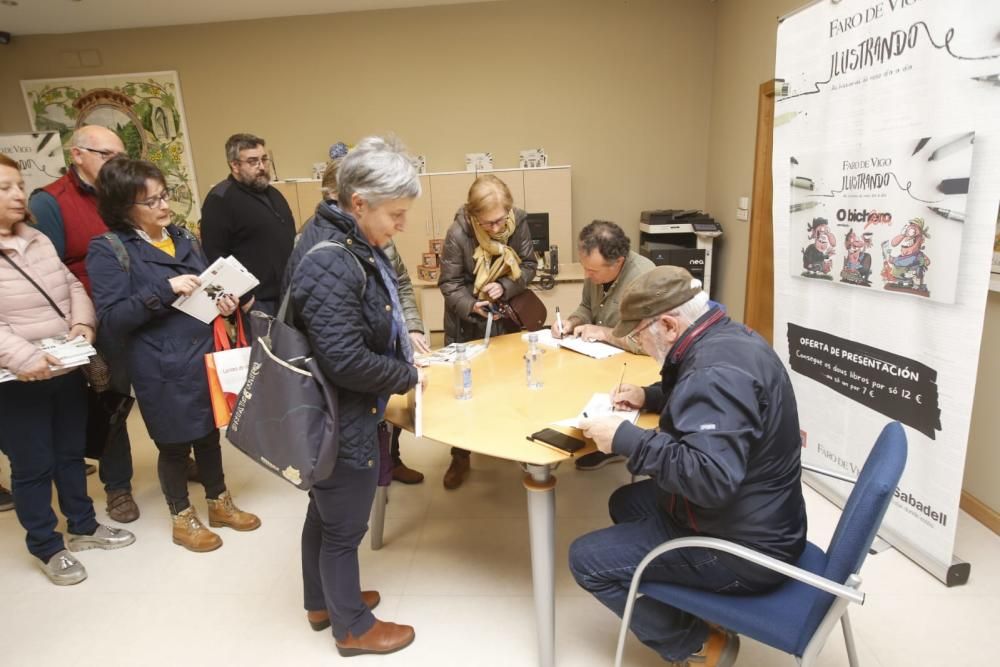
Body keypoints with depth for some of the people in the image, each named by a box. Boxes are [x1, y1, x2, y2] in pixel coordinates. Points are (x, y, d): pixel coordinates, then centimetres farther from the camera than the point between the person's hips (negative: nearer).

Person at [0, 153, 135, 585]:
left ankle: (83, 526, 36)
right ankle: (47, 548, 26)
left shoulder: (38, 240, 7)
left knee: (71, 453, 19)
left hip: (68, 370, 6)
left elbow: (72, 286, 11)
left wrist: (83, 322, -7)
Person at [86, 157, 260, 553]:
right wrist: (164, 289, -26)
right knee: (175, 443, 11)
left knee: (209, 433, 18)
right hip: (163, 369, -5)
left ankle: (219, 503, 37)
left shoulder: (183, 238, 8)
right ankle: (182, 518, 32)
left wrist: (224, 303, -5)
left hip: (207, 356, 5)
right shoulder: (108, 250, -10)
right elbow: (112, 319, -16)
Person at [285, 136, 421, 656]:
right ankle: (353, 627, 36)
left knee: (324, 513, 26)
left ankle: (321, 601, 49)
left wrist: (400, 340, 1)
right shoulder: (329, 264, -29)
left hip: (335, 414, 10)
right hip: (341, 419, -10)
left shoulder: (348, 241, 2)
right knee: (344, 528, 12)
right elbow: (348, 362, -30)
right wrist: (408, 376, -15)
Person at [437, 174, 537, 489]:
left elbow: (529, 266, -8)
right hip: (467, 324, -2)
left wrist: (504, 287, -26)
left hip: (507, 318, 3)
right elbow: (449, 283, -18)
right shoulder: (457, 234, -24)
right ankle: (460, 457, 22)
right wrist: (471, 305, -36)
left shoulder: (519, 222, -15)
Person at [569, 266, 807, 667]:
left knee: (587, 560, -5)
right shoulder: (729, 337, 2)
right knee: (626, 502, 22)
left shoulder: (717, 369, -29)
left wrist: (625, 438, -29)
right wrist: (650, 397, 8)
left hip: (743, 547, -10)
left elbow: (709, 478, -38)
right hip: (754, 519, 10)